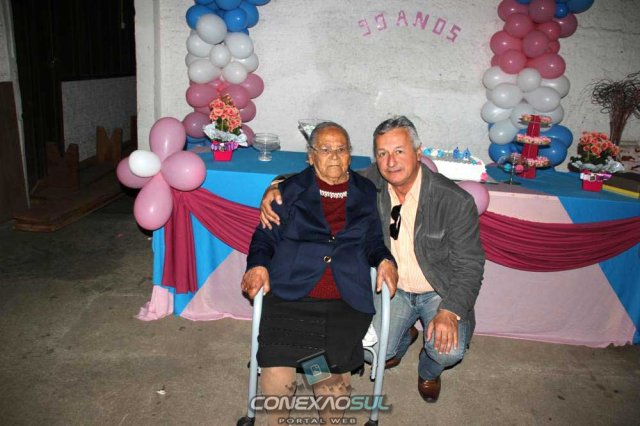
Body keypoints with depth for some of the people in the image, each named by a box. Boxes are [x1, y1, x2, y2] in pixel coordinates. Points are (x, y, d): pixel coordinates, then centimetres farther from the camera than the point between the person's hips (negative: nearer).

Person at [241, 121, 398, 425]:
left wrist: (385, 261, 1)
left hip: (347, 303, 1)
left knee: (339, 381, -17)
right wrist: (258, 265, -6)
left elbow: (374, 242, 22)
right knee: (275, 379, -18)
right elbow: (266, 236, 12)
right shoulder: (290, 190, 15)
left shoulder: (367, 194, 18)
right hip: (291, 298, 0)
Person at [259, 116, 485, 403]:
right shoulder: (369, 185, -13)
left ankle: (429, 371, 18)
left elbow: (469, 264, -14)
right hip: (393, 288, 3)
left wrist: (450, 311, -27)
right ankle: (404, 336, 27)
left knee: (449, 350, -23)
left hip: (439, 292, -2)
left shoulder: (455, 201, -21)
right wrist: (275, 189, -22)